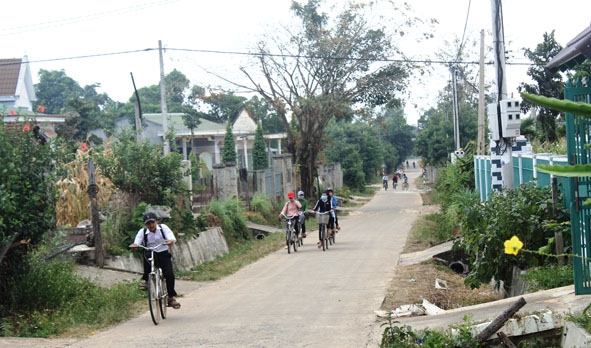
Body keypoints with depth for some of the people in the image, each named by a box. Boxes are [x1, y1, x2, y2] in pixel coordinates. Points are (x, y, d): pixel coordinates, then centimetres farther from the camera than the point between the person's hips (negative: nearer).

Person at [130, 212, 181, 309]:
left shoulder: (163, 228, -6)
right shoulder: (142, 232, -5)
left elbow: (172, 238, -20)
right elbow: (137, 241, -20)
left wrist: (171, 241, -45)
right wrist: (134, 245, -45)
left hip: (164, 255, 1)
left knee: (170, 275, -14)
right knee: (147, 255, -37)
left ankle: (171, 298, 8)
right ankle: (146, 281, -19)